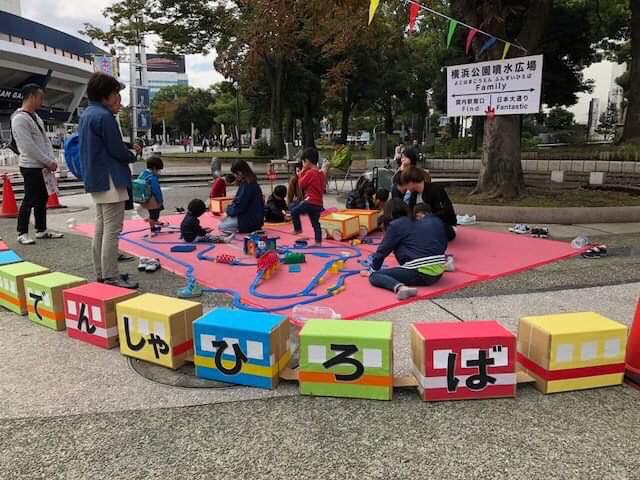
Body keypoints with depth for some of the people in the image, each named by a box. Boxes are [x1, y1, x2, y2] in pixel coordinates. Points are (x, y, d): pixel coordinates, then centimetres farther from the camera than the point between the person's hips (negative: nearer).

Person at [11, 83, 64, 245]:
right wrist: (49, 162, -16)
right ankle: (22, 233, 7)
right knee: (30, 200, -4)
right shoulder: (19, 118, -15)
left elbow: (45, 139, 13)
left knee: (42, 198, 13)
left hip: (42, 166, 9)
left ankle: (41, 231, 22)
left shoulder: (35, 116, 14)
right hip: (31, 167, -9)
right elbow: (29, 147, -20)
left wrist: (51, 160, -1)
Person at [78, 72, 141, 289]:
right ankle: (111, 277, -5)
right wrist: (132, 155, 5)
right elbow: (117, 151, -15)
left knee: (101, 227, 14)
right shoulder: (104, 116, -16)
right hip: (110, 179, -10)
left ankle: (101, 273, 21)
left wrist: (128, 149, 10)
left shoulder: (87, 114, 15)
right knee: (112, 230, -8)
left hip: (95, 178, 10)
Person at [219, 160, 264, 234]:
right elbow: (238, 200, 17)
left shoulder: (247, 184, -20)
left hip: (251, 220, -10)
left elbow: (241, 204, -21)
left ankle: (250, 230, -3)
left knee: (222, 226, -6)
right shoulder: (244, 183, 12)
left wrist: (229, 212, -8)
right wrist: (230, 209, 2)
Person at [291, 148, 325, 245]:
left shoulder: (309, 173, -12)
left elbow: (301, 184, -7)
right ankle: (318, 242, 11)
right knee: (316, 223, 12)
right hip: (319, 203, 8)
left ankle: (298, 229, 8)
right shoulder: (321, 173, 13)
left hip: (310, 201, -8)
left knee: (294, 211, 4)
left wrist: (301, 173, 5)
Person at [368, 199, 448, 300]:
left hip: (419, 274, -7)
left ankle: (400, 287, -27)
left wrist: (371, 270, 15)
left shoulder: (396, 225, -1)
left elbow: (382, 251, 2)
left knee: (374, 276, -1)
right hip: (438, 274, 7)